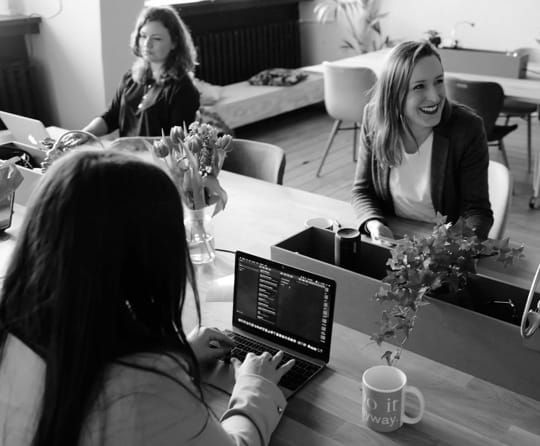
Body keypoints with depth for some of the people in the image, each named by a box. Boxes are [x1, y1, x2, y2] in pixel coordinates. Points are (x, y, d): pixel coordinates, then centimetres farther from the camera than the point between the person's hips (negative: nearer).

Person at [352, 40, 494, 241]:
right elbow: (362, 190, 0)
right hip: (392, 239, 0)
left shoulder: (468, 128, -15)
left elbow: (477, 209, -11)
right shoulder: (375, 119, -8)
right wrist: (374, 224, -21)